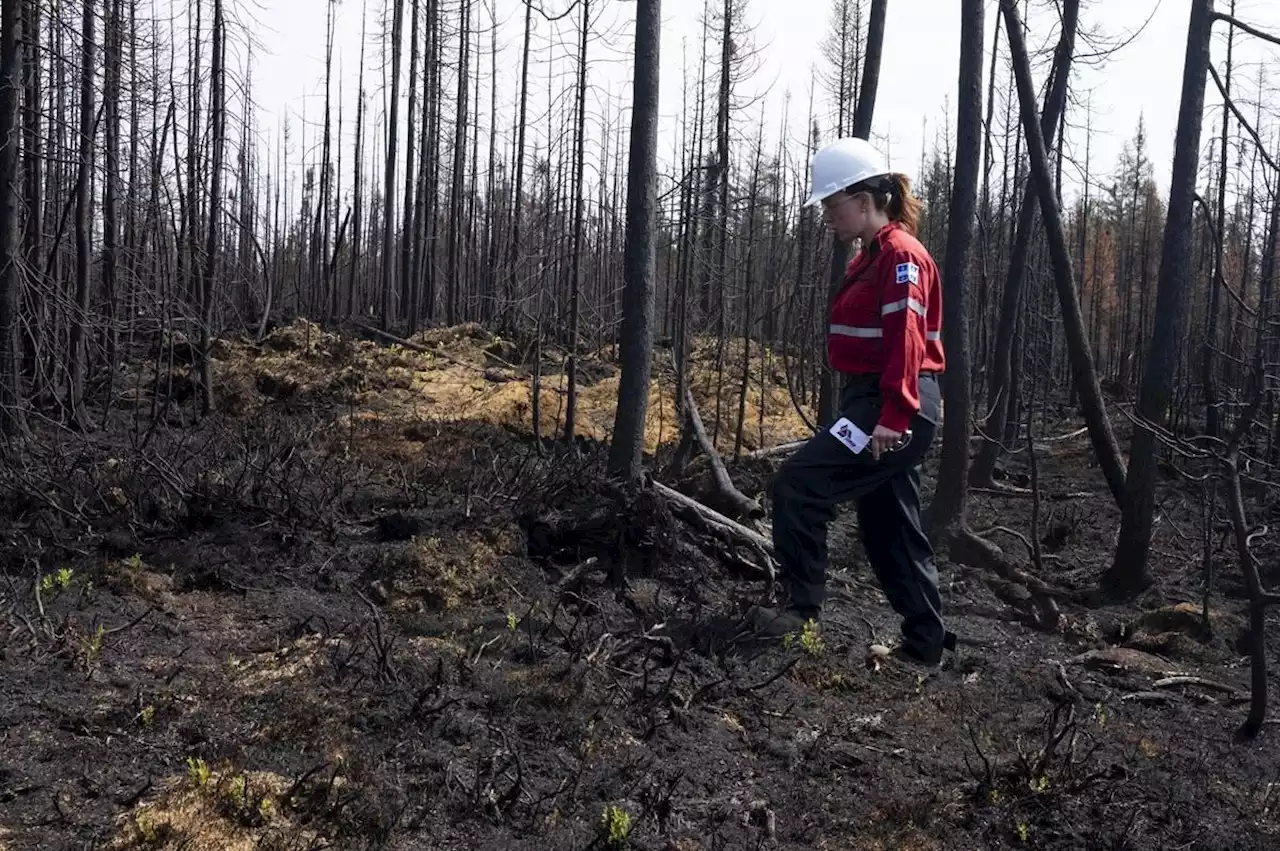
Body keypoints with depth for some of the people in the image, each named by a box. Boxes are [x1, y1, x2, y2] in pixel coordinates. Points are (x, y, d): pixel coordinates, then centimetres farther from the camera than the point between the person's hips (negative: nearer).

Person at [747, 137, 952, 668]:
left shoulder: (901, 254, -12)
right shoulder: (872, 257, 18)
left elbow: (906, 341, -21)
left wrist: (894, 417, -27)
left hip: (894, 409, -11)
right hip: (873, 404, 11)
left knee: (798, 483, -15)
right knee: (889, 529, 13)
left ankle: (802, 607, -7)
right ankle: (924, 644, 23)